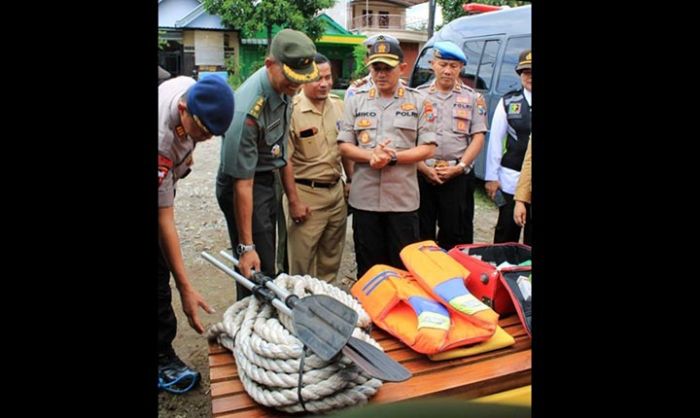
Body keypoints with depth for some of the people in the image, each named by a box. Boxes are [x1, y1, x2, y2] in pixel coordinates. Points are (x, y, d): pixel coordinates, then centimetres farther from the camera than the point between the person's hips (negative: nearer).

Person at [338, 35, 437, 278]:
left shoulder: (418, 102, 3)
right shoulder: (356, 101, 8)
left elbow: (427, 148, -1)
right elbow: (344, 146, 5)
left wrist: (392, 157, -14)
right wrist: (371, 156, -15)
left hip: (403, 200, -1)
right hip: (364, 198, 2)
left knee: (403, 268, 7)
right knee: (367, 268, 13)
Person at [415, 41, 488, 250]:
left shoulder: (473, 98, 7)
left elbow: (478, 137, 3)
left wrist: (460, 167, -9)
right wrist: (424, 168, -8)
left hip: (458, 177, 0)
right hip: (422, 174, 1)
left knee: (457, 234, 4)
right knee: (421, 234, 8)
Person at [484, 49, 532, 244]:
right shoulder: (508, 101, 1)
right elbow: (496, 139, 1)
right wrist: (491, 176, -1)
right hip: (511, 180, 0)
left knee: (531, 238, 11)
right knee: (506, 235, 9)